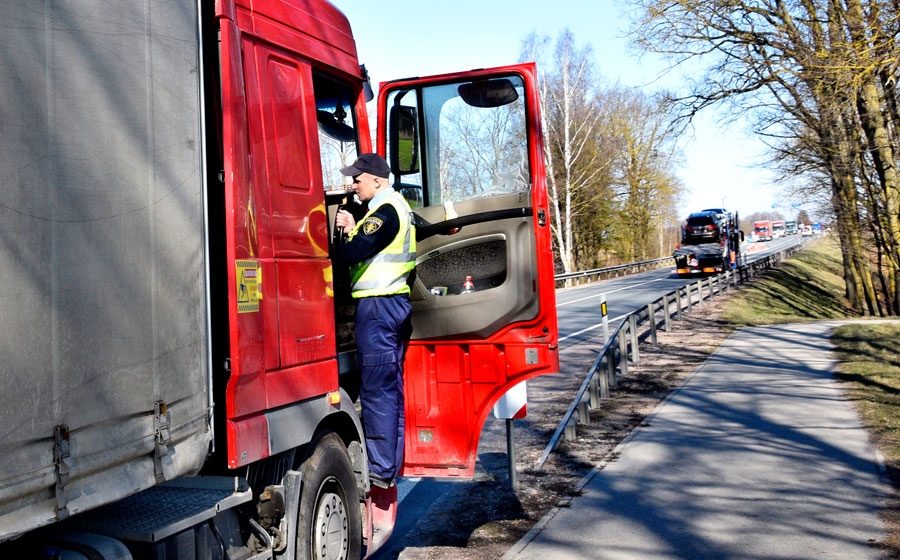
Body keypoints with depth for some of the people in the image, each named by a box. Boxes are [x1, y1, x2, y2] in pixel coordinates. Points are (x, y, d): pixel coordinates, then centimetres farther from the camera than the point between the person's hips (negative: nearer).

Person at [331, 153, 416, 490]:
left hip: (378, 304, -11)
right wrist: (353, 229, 8)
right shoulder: (397, 205, 19)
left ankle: (379, 471, -4)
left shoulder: (385, 210, -13)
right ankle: (391, 466, 20)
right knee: (391, 388, 13)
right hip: (395, 302, 11)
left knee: (376, 390, -8)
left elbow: (356, 251, -22)